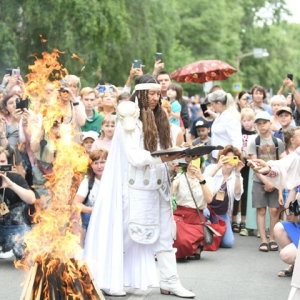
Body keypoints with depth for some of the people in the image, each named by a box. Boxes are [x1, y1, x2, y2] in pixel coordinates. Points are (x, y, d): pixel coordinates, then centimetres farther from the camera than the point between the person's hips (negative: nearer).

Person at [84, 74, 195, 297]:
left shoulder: (157, 118, 14)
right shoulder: (130, 120, -10)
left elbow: (162, 151, 14)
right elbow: (134, 156, -18)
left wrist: (177, 155, -5)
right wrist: (162, 157, -26)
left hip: (157, 184, 7)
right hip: (135, 185, -7)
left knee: (164, 232, 4)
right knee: (122, 232, 0)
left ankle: (169, 281, 7)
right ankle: (109, 280, 10)